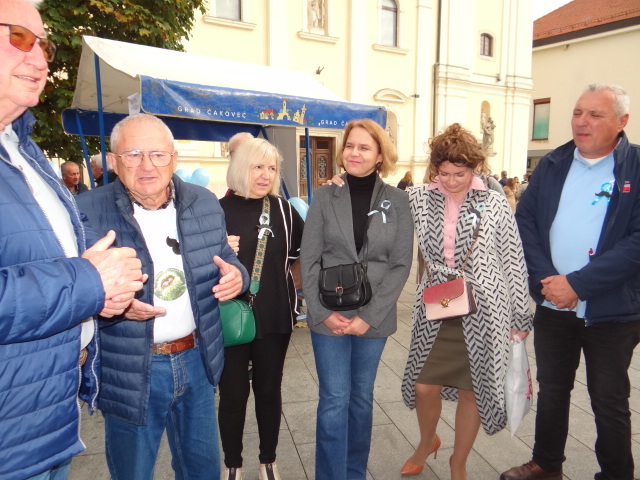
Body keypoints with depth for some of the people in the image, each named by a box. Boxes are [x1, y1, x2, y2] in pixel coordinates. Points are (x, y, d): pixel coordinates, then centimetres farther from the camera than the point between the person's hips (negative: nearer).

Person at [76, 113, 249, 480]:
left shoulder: (206, 203, 0)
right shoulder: (87, 212, -12)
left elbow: (227, 260, 10)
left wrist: (236, 275, -13)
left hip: (197, 360, 4)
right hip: (129, 372, -3)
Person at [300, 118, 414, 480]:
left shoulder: (398, 200, -1)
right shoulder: (325, 197, -1)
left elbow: (401, 264, -4)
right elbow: (309, 260, -2)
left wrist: (370, 315, -11)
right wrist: (323, 311, -10)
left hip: (375, 318, 1)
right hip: (329, 316, -1)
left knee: (362, 398, 16)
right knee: (334, 400, 4)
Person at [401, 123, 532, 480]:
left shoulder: (495, 204, -6)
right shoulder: (420, 199, -1)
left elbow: (514, 262, -2)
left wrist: (520, 317, 0)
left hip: (482, 313, -1)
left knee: (471, 390, 11)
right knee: (424, 386, 7)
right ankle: (427, 442, 42)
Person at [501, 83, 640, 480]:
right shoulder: (552, 164, 4)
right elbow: (525, 220, 1)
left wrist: (578, 283, -21)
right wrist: (545, 278, -11)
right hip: (552, 304, 4)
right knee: (551, 389, 18)